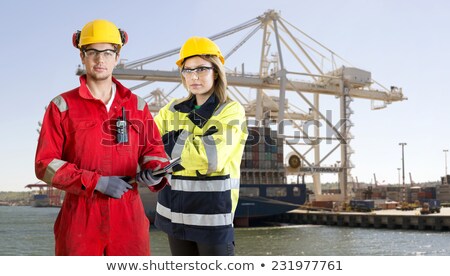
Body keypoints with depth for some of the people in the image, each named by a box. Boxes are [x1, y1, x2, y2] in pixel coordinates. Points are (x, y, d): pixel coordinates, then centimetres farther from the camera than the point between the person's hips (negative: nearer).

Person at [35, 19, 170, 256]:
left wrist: (154, 172, -12)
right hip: (80, 218, -2)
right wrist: (97, 182, -15)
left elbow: (153, 150, 12)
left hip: (128, 217, 2)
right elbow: (45, 164, -3)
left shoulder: (137, 106, 10)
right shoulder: (62, 106, 2)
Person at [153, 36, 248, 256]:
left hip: (213, 213, -5)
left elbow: (212, 157, -21)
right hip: (176, 212, 5)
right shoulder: (173, 110, 10)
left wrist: (172, 144, -11)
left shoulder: (231, 111, -6)